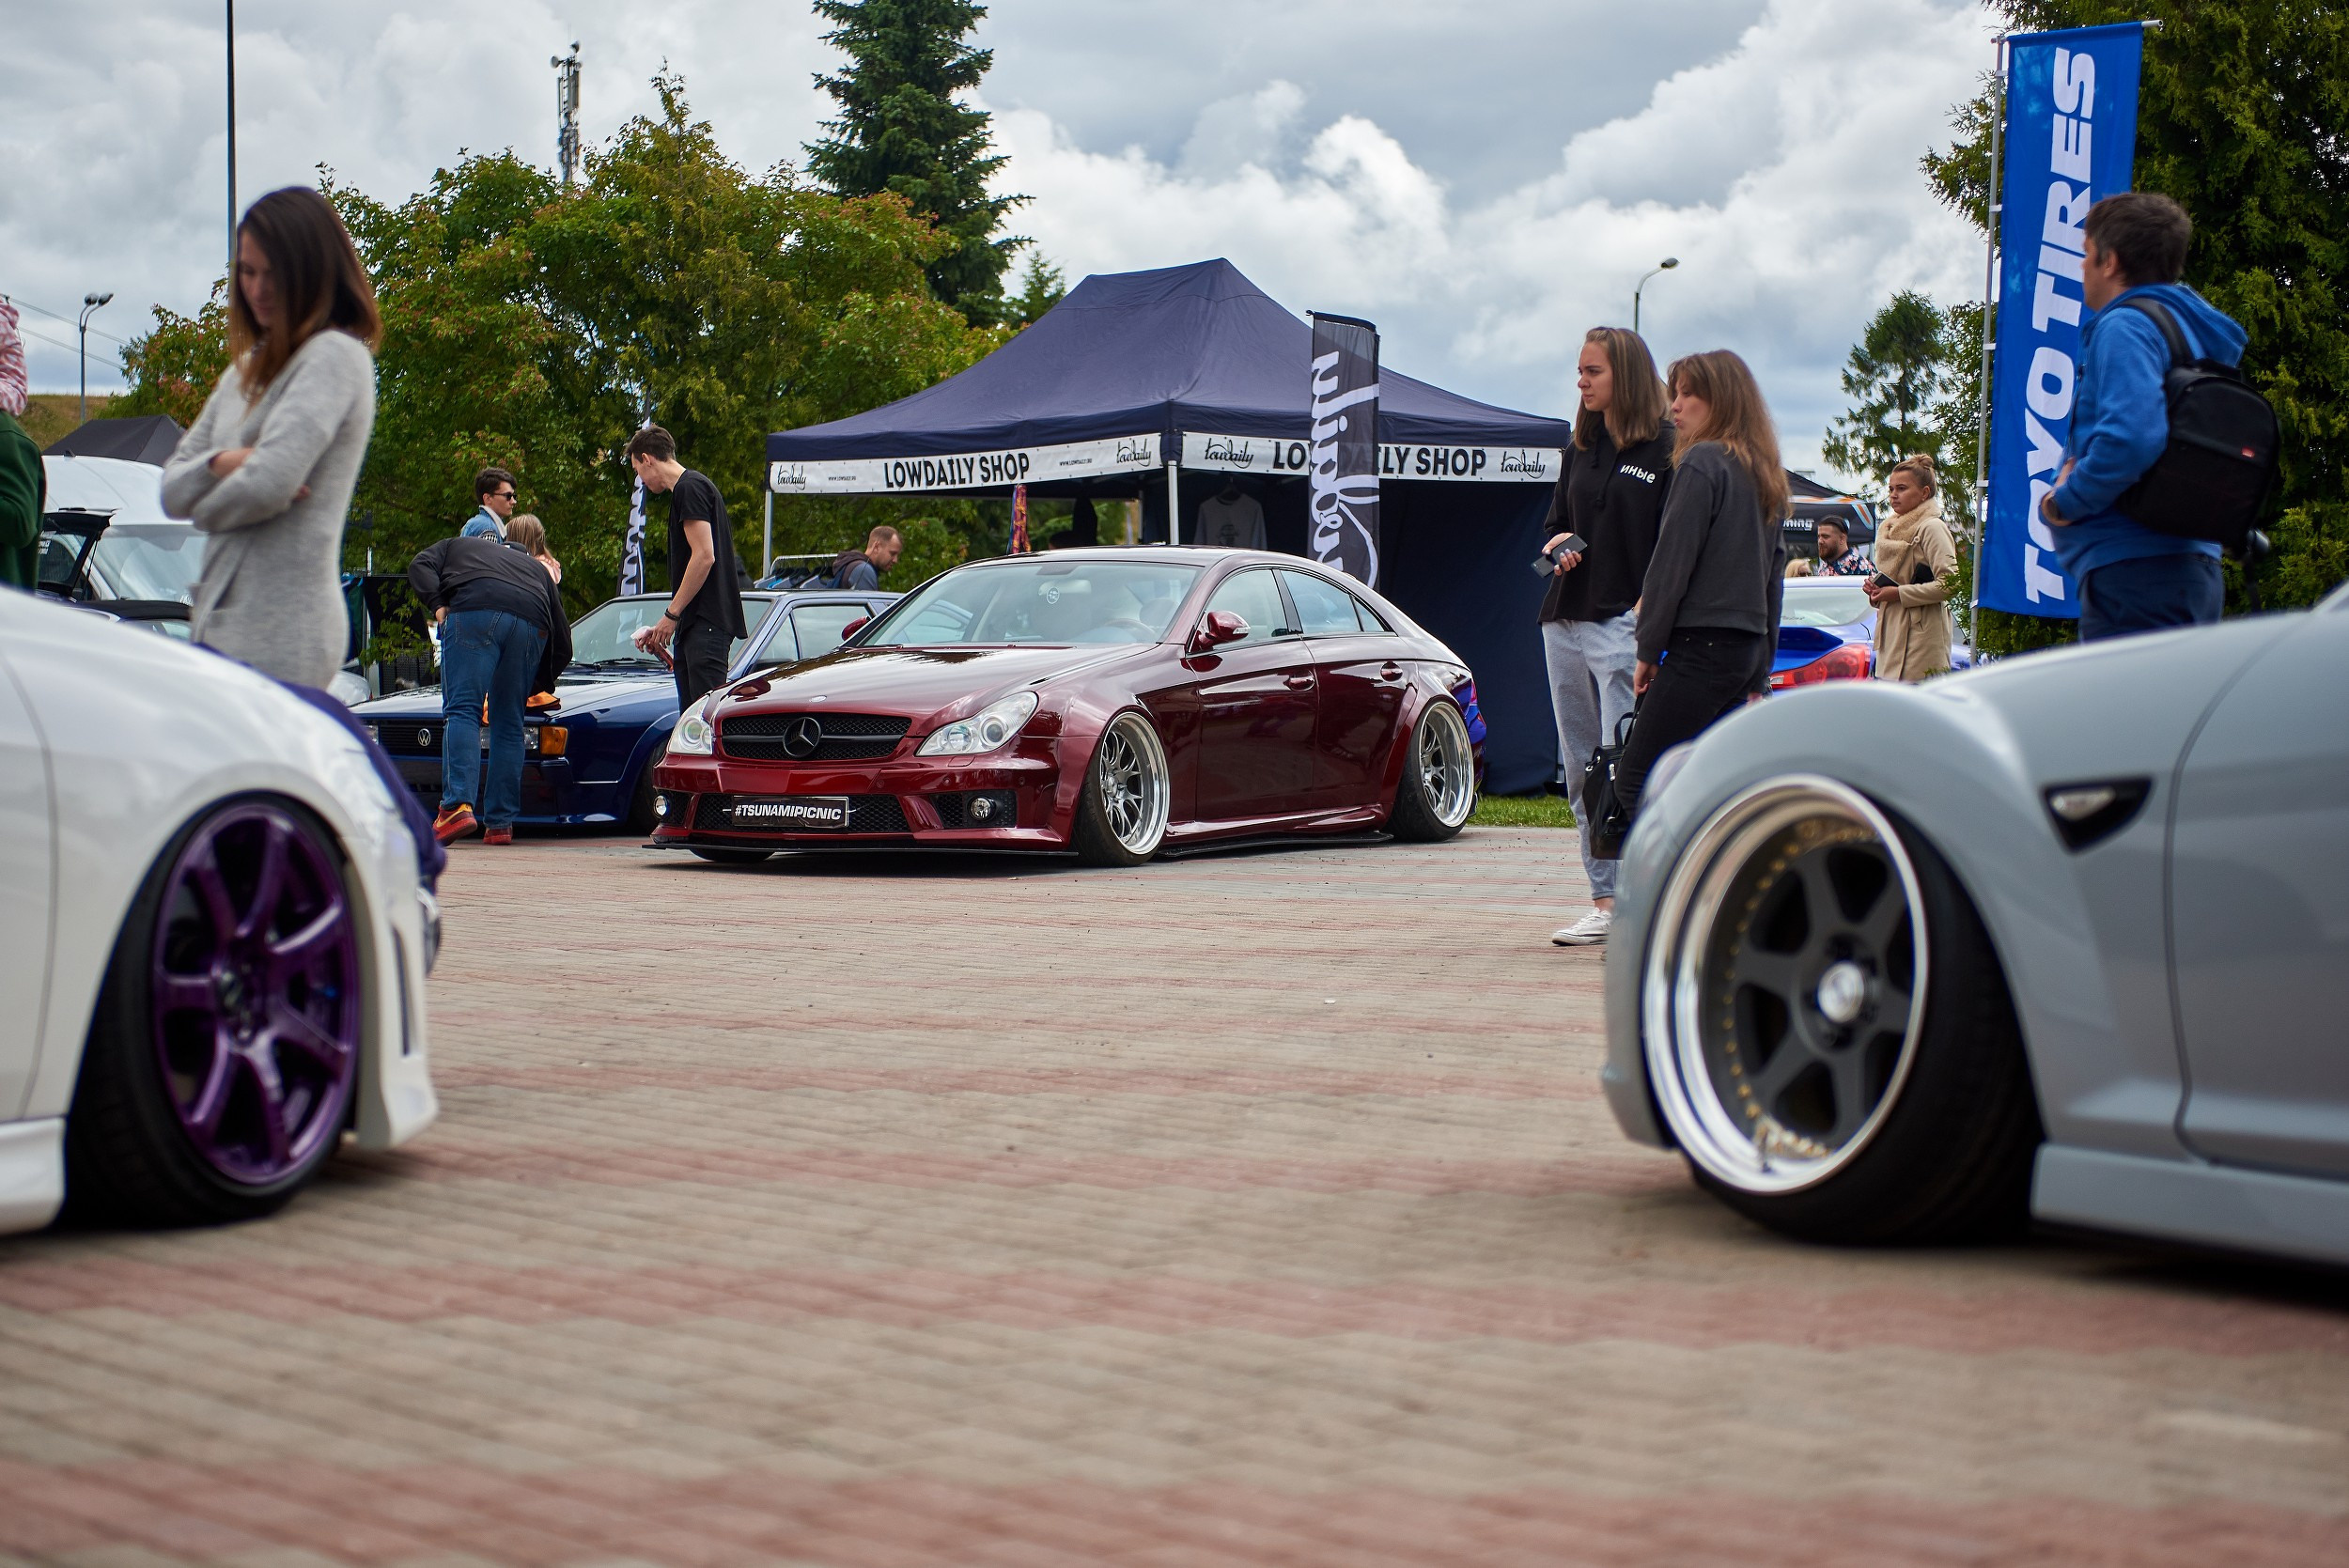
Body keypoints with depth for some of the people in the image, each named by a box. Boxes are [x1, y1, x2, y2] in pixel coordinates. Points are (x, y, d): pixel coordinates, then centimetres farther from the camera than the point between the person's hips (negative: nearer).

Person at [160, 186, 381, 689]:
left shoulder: (336, 357, -8)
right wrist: (221, 463, -7)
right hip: (221, 627, 8)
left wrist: (205, 506, 3)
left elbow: (269, 483, -18)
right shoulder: (250, 366, 19)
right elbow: (173, 489, 16)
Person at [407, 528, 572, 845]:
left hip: (475, 611, -3)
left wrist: (438, 606, 3)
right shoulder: (537, 569, 41)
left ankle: (458, 806, -27)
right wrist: (537, 686, 42)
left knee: (462, 712, -8)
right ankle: (500, 823, 6)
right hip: (531, 624, 3)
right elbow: (562, 643, 34)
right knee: (508, 724, 11)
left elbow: (420, 567, 13)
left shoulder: (455, 546, 36)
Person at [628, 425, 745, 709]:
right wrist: (665, 626, 23)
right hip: (693, 625, 10)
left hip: (708, 623, -10)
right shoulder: (687, 489, 24)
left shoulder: (690, 488, -8)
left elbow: (704, 556, -17)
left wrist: (671, 614, -13)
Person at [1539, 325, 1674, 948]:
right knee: (1581, 774, 8)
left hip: (1623, 624, -7)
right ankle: (1605, 903, 14)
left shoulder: (1666, 451, -6)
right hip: (1564, 623, 8)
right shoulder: (1580, 449, 17)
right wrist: (1556, 544, 4)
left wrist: (1649, 607, -21)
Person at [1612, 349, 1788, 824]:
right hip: (1749, 648, 9)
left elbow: (1672, 563, -12)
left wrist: (1649, 650, -5)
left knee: (1634, 782, -6)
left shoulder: (1702, 463, -9)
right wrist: (1759, 674, 19)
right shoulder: (1765, 475, 17)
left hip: (1701, 646, -9)